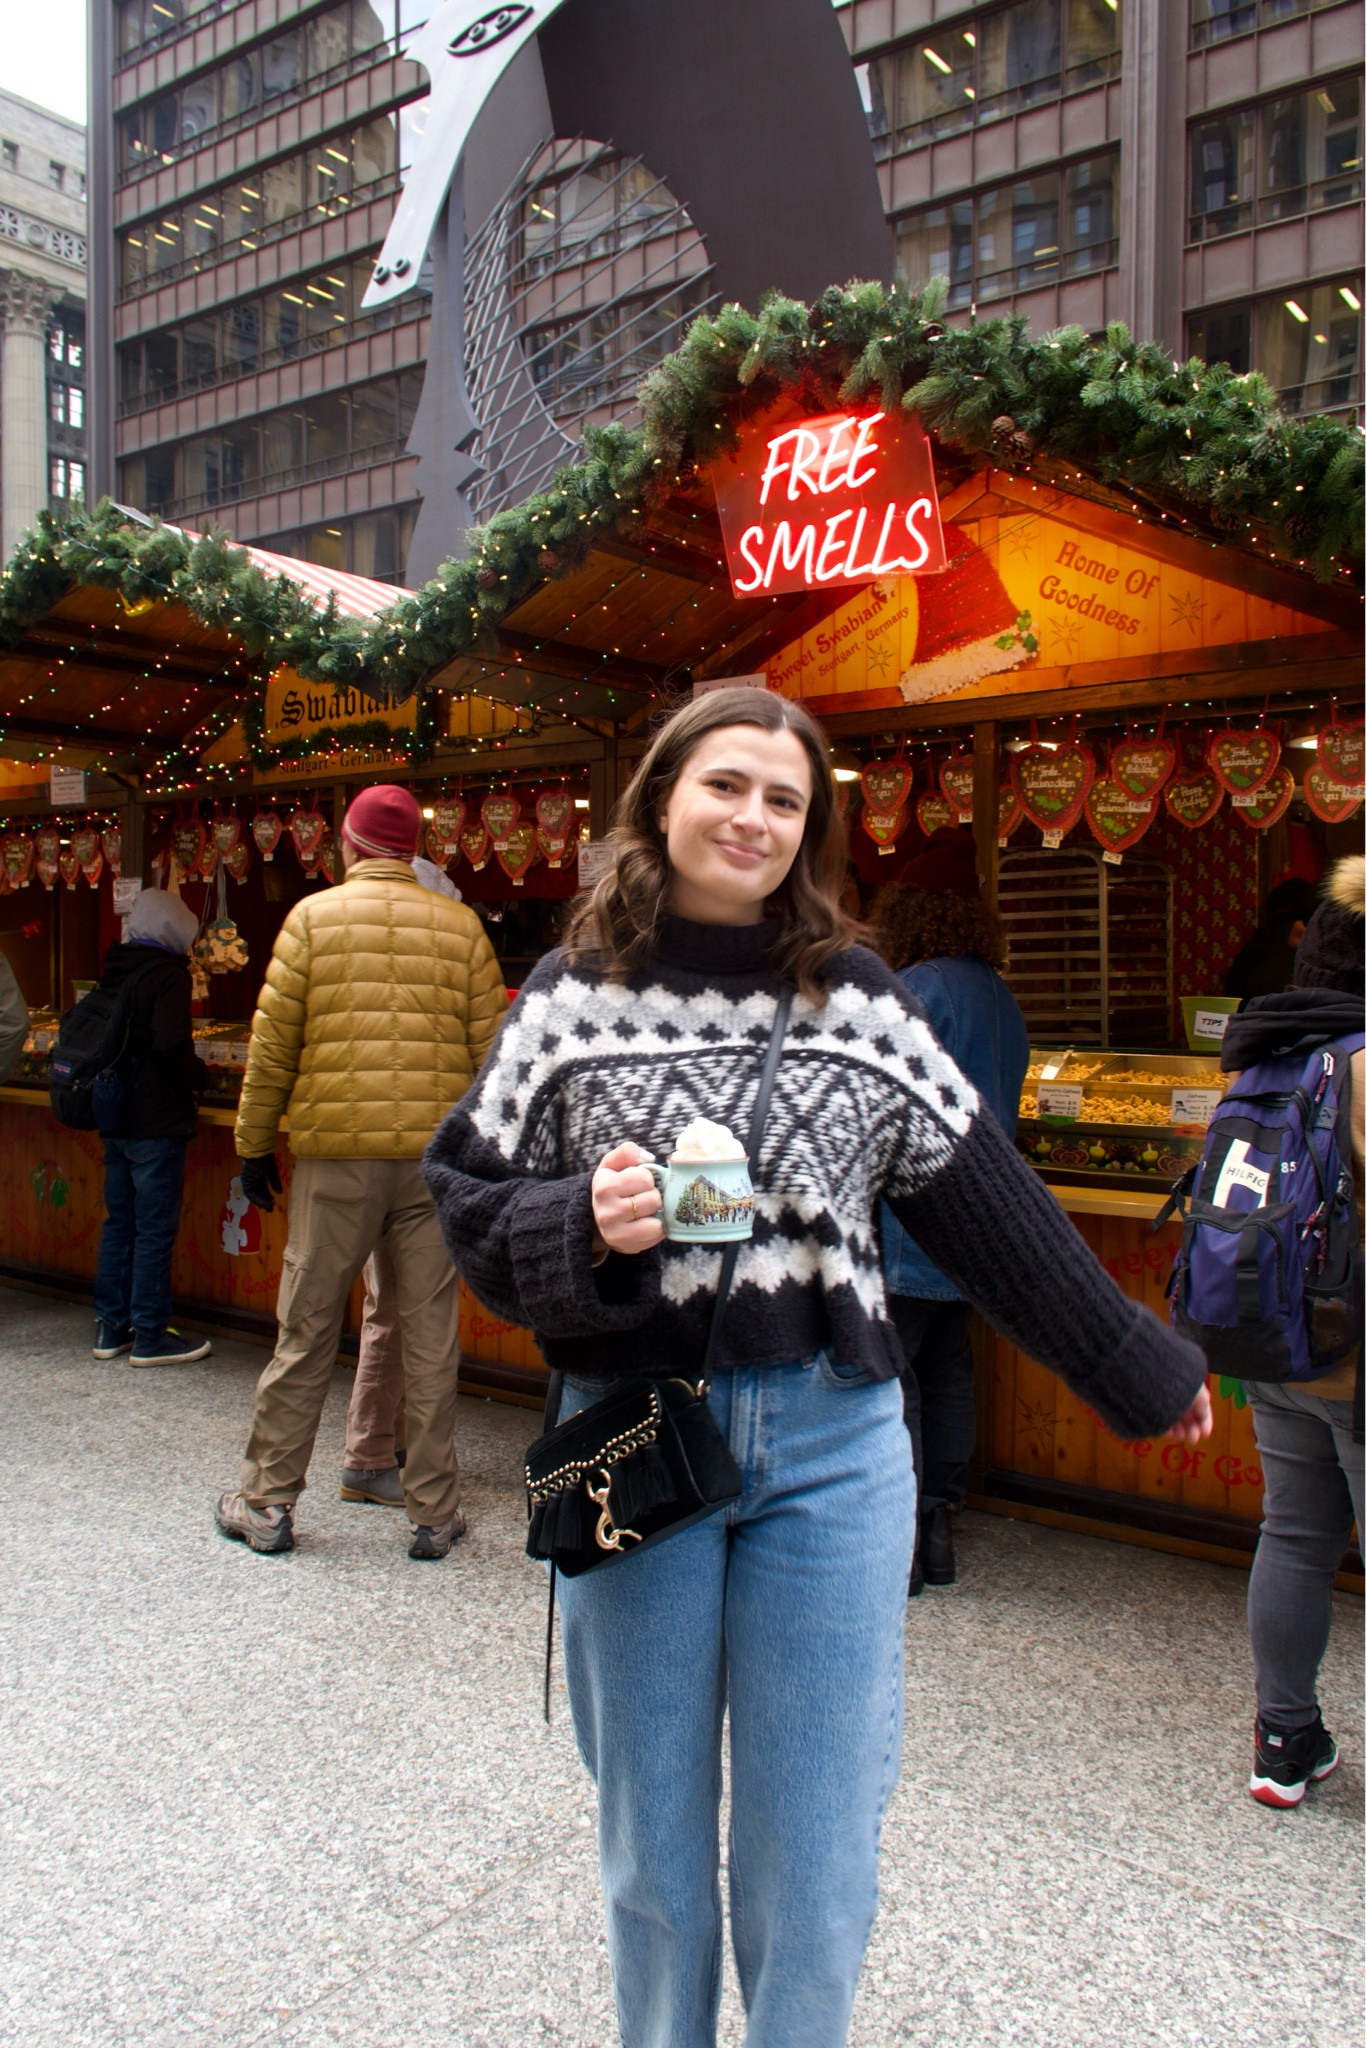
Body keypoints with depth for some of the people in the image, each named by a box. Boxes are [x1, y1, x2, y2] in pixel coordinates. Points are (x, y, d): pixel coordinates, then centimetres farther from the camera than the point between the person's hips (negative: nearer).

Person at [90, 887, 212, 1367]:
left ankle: (110, 1328, 22)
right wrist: (199, 1076, -7)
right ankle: (150, 1336, 5)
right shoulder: (166, 975, -15)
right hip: (157, 1121, -8)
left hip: (115, 1118, 8)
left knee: (118, 1222, 15)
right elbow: (172, 1048, -24)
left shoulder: (115, 971, 10)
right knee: (155, 1229, -1)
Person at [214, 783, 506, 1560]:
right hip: (437, 1155, 1)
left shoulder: (314, 916, 1)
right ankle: (435, 1514, 16)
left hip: (336, 1153, -1)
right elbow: (491, 1046, 2)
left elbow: (273, 1043, 0)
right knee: (431, 1337, 8)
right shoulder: (461, 926, 3)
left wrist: (255, 1145, 10)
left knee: (307, 1331, 10)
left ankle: (268, 1502, 21)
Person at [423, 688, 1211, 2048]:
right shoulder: (572, 996, 0)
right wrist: (588, 1226, -19)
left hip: (832, 1443, 1)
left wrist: (1137, 1369, 14)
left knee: (815, 1847, 10)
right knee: (652, 1842, 16)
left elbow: (988, 1207, 8)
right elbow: (472, 1203, 2)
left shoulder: (859, 1001, 2)